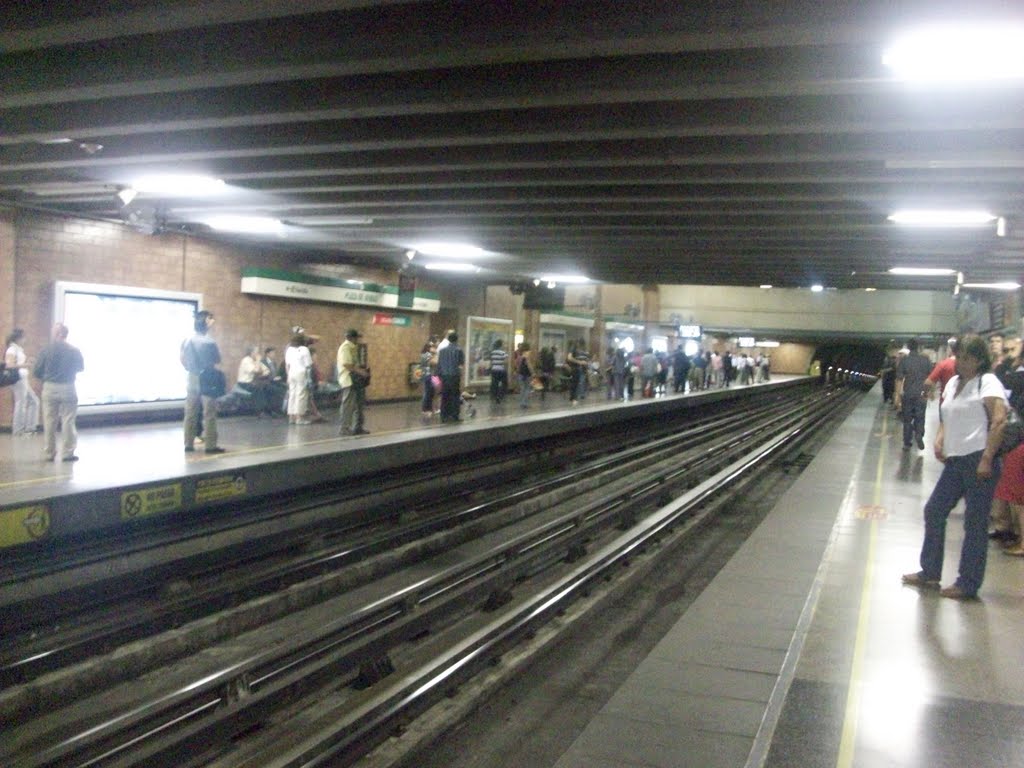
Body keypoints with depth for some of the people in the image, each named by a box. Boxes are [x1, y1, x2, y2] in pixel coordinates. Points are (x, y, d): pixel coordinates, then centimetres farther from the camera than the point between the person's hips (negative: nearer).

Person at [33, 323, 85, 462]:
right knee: (68, 421, 5)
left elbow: (36, 371, -4)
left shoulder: (46, 350, -7)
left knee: (49, 421, 9)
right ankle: (67, 453, 4)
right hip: (68, 388, -1)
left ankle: (48, 453, 14)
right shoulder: (74, 351, -6)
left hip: (49, 388, 1)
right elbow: (81, 367, 10)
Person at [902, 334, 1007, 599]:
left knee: (975, 523, 1)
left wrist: (987, 459, -22)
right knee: (934, 511, 11)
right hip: (955, 460, 8)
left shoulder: (987, 382, -9)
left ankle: (968, 584, 10)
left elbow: (999, 421, -18)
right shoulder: (953, 383, 14)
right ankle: (930, 572, 24)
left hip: (978, 460, -8)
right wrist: (940, 439, 4)